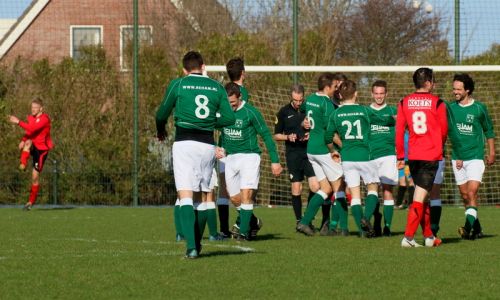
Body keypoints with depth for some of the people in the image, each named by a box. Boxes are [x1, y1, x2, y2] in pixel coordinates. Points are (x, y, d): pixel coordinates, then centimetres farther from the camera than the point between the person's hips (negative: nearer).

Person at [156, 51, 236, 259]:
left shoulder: (178, 84, 1)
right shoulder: (216, 87, 8)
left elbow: (162, 114, 6)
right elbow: (229, 118, 5)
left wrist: (160, 131, 26)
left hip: (184, 143, -3)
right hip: (208, 145, 3)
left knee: (185, 196, -8)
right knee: (201, 196, 16)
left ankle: (191, 247, -21)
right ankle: (197, 243, 24)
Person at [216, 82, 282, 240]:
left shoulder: (250, 112, -12)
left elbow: (266, 135, -5)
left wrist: (275, 160, -5)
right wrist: (218, 147, -1)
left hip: (249, 156, -5)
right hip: (230, 158, 5)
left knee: (246, 194, -17)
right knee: (235, 198, 7)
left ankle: (244, 231, -13)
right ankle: (251, 222, 31)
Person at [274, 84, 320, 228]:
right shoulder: (284, 112, 4)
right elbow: (276, 135, 10)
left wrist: (311, 135, -8)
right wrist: (288, 137, -9)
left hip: (309, 152, 0)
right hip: (293, 154, 0)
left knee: (315, 187, -11)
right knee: (296, 189, -1)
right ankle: (298, 220, 10)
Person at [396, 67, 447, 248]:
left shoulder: (404, 103, 3)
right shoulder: (437, 103, -5)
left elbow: (399, 130, 2)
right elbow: (444, 131, 4)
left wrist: (400, 156, 9)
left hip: (413, 156, 4)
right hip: (431, 156, -4)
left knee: (421, 196, 17)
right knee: (420, 197, -6)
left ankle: (429, 236, 23)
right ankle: (408, 237, -14)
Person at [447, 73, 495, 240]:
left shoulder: (479, 108, -2)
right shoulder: (451, 108, 3)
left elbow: (489, 131, 9)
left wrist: (491, 153, 13)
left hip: (475, 157, -3)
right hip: (457, 158, 3)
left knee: (472, 193, -15)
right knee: (465, 195, 6)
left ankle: (468, 229, -24)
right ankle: (477, 228, 18)